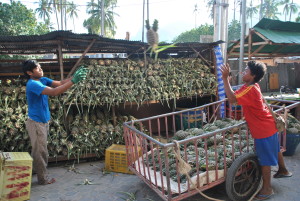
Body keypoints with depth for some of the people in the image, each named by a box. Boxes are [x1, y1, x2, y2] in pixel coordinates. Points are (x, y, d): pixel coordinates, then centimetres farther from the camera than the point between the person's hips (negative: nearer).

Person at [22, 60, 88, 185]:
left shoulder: (43, 80, 3)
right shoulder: (32, 84, -25)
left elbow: (60, 83, -4)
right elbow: (54, 92, -37)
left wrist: (75, 76, -19)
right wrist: (73, 81, -38)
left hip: (43, 121, 9)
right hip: (36, 122, -9)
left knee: (38, 150, 24)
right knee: (41, 151, 4)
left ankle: (35, 169, 43)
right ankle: (43, 179, 19)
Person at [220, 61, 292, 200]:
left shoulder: (250, 90, -28)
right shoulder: (253, 86, 1)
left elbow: (232, 99, -40)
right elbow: (236, 94, 11)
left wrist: (225, 78, -40)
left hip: (263, 130, -10)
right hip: (269, 126, 10)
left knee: (265, 160, 3)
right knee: (274, 149, 30)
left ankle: (267, 189, 18)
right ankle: (283, 170, 54)